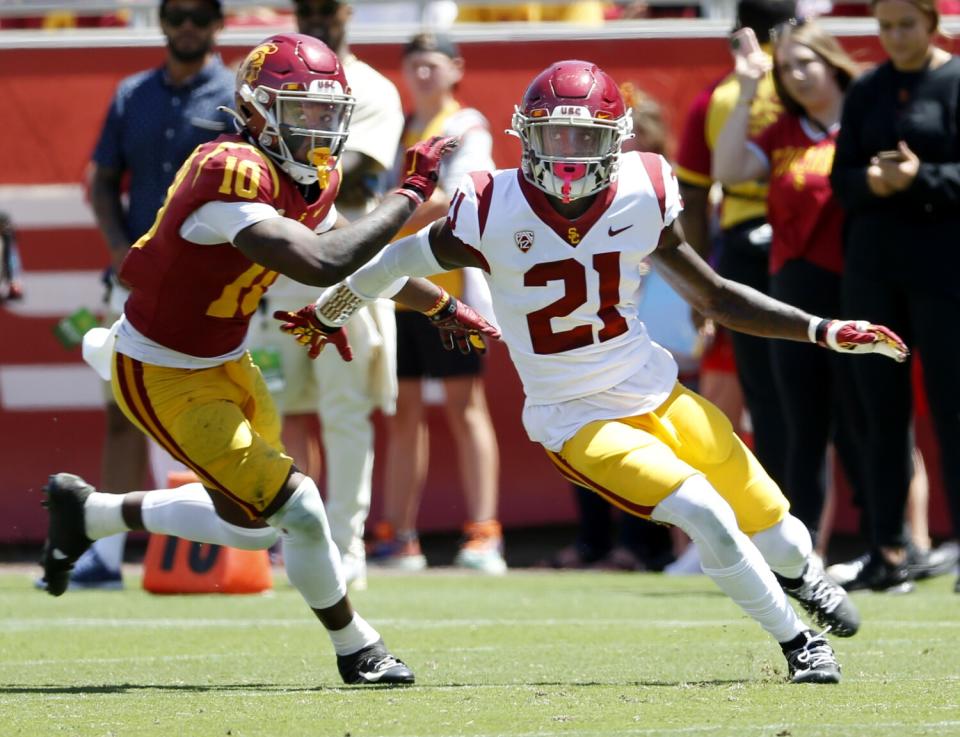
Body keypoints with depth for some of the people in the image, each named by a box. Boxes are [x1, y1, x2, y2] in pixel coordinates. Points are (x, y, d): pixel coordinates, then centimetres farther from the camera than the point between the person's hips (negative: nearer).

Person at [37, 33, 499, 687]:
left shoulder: (312, 178, -2)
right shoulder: (230, 174, -32)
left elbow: (361, 257, 19)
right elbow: (324, 264, -42)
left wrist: (443, 306, 20)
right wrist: (412, 193, -35)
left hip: (224, 363, 10)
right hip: (165, 381, -10)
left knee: (252, 523, 20)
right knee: (296, 509, -10)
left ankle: (86, 511, 37)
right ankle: (358, 653, 12)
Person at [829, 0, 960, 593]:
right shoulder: (867, 92, 12)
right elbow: (842, 178, 11)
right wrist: (870, 182, -10)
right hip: (873, 268, 5)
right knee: (882, 411, 6)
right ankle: (888, 553, 10)